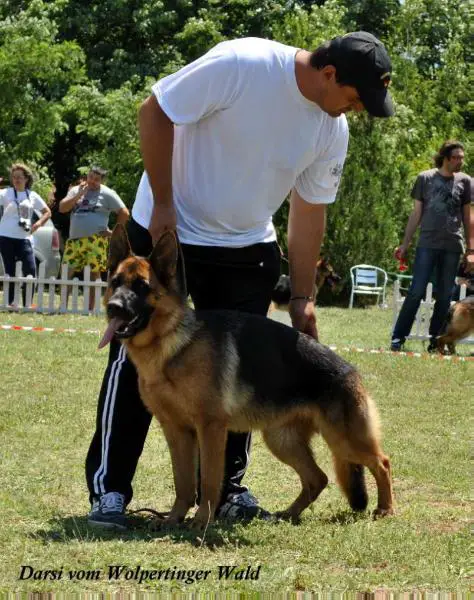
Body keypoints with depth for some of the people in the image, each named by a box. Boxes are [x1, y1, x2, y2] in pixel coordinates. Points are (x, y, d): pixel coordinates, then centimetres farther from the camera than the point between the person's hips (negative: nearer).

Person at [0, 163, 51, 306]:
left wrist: (39, 223, 0)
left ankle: (27, 304, 1)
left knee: (30, 271, -6)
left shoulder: (32, 196, 10)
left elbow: (47, 212, 16)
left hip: (24, 238, 2)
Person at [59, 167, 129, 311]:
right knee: (66, 272, 0)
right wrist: (79, 195, -6)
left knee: (94, 275, -4)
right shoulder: (76, 190, 14)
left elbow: (124, 213, 1)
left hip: (95, 241, -4)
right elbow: (62, 208, 3)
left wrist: (114, 232, -3)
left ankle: (90, 309, 1)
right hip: (74, 239, 4)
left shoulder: (107, 194, 1)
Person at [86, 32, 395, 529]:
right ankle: (109, 488, 4)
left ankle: (226, 488, 19)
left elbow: (309, 210, 3)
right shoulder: (240, 64, -26)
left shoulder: (333, 129, -7)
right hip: (166, 228, -5)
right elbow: (154, 112, -20)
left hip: (247, 248, 6)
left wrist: (302, 296, 3)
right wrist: (163, 205, -19)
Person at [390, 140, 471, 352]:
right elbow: (416, 213, 8)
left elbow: (467, 217, 11)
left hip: (452, 246, 2)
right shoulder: (425, 178, 3)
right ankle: (398, 337, -5)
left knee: (445, 295, 4)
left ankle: (435, 340, 11)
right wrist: (405, 243, 5)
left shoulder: (464, 181, 7)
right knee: (416, 291, -8)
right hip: (428, 244, -2)